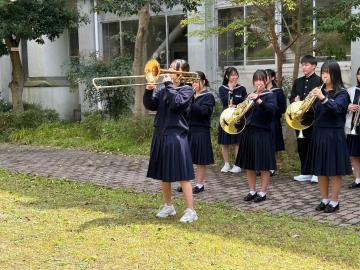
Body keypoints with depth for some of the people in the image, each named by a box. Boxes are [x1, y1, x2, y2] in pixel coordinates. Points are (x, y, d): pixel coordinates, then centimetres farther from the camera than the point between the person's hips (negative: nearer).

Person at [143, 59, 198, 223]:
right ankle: (168, 206, 27)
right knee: (163, 174, 13)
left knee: (182, 176, -6)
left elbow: (176, 103, -22)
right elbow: (150, 105, 2)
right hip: (160, 136, 6)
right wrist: (149, 91, -13)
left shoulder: (187, 90, -4)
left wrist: (169, 84, -16)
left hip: (177, 136, -6)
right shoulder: (163, 90, 11)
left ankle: (190, 211, -1)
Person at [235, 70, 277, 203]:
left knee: (263, 166, 1)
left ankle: (263, 193, 10)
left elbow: (272, 108, -23)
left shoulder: (270, 95, -3)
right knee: (249, 165, 10)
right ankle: (252, 191, 21)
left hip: (263, 133, -5)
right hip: (248, 132, 5)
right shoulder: (250, 96, 12)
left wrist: (258, 101, -35)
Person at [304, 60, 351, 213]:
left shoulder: (341, 93, -5)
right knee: (320, 170, 10)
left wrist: (323, 98, -36)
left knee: (334, 171, 1)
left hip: (334, 135, -5)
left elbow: (337, 109, -23)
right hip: (318, 133, 5)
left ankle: (334, 202, 11)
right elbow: (315, 111, 7)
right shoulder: (320, 92, 10)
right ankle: (324, 200, 21)